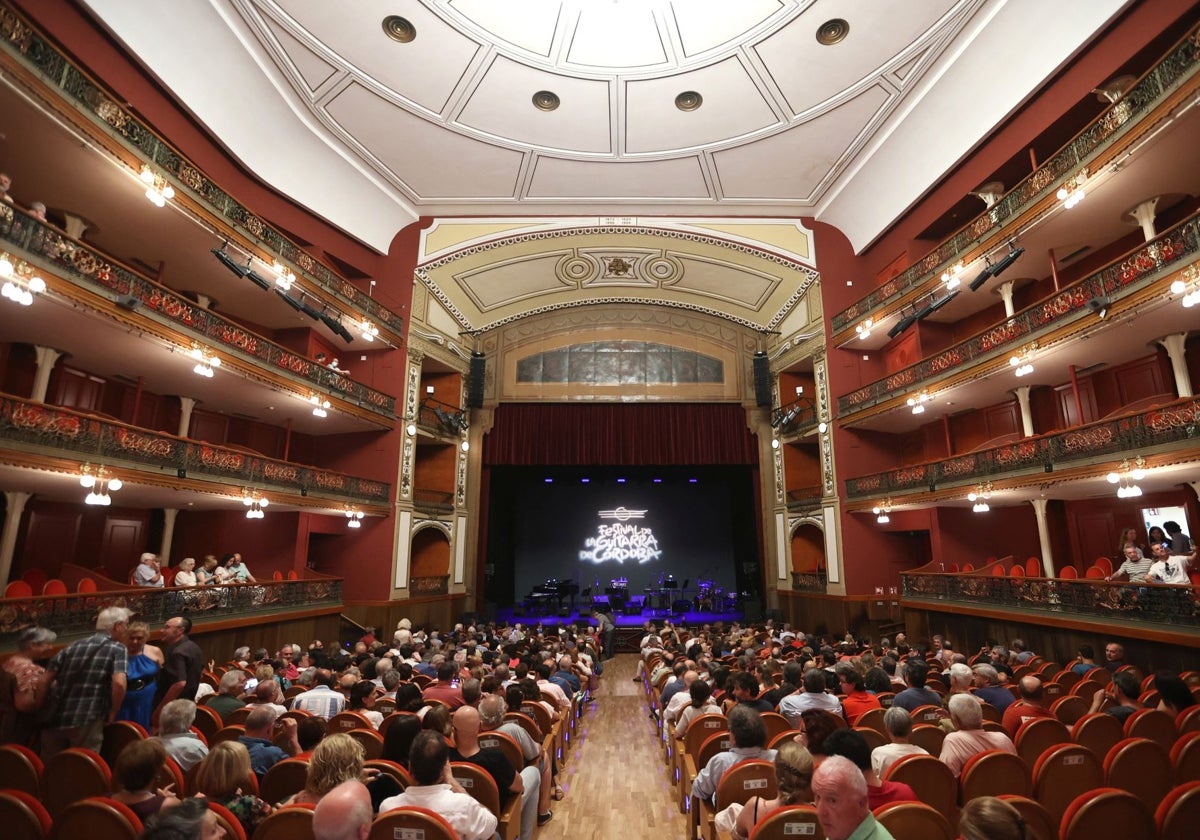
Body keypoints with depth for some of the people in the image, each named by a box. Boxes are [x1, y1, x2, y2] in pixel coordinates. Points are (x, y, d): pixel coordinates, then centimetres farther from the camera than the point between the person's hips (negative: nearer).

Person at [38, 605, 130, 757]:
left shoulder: (71, 647, 14)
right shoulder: (117, 649, -4)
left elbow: (44, 682, 10)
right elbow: (119, 683, -18)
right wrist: (112, 715, -2)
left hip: (55, 719, 6)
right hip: (87, 721, -6)